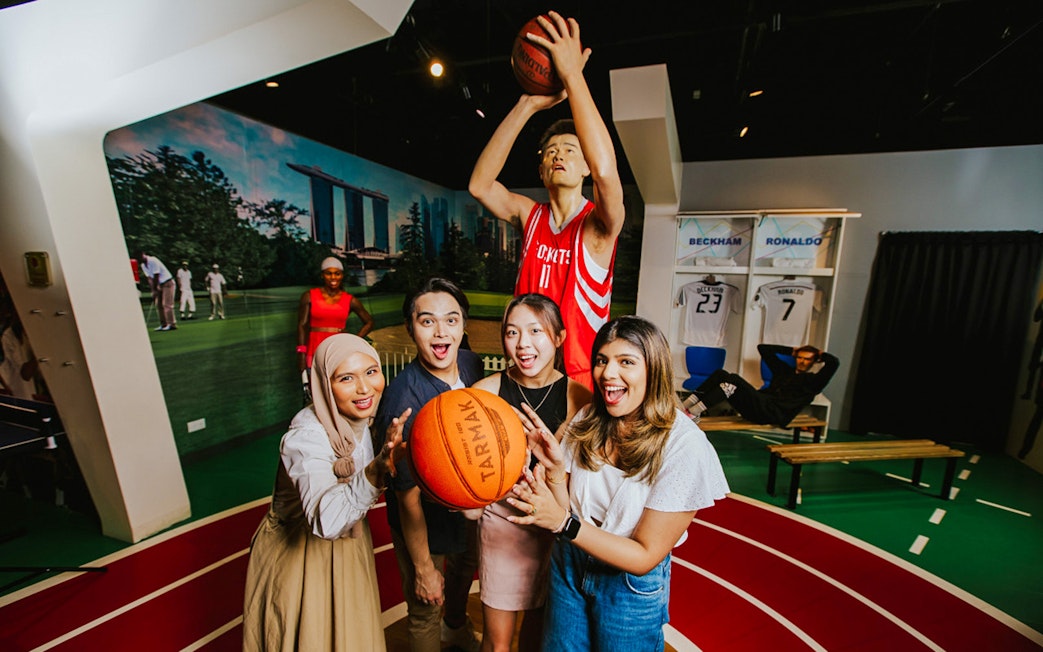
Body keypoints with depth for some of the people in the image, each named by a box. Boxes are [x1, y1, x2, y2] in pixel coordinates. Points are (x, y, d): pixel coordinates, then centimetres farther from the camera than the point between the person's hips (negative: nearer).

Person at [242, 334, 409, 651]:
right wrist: (379, 469, -59)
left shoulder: (360, 417, -12)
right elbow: (327, 521, -46)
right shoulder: (306, 437, -33)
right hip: (300, 553, -6)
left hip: (348, 546, 6)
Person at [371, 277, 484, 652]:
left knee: (465, 566, 34)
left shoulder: (472, 364, -16)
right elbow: (408, 497, -25)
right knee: (426, 612, 19)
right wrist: (423, 569, -14)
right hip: (422, 521, -7)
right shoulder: (403, 399, -36)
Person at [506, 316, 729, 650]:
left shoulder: (684, 447, -25)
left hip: (632, 586, -3)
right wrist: (555, 468, -26)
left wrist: (564, 523, -31)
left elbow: (645, 556, -21)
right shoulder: (587, 421, -12)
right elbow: (564, 510, -7)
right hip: (568, 567, 4)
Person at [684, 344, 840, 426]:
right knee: (721, 374, -16)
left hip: (774, 413, -6)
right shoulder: (784, 370, 32)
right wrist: (791, 350, 35)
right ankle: (684, 406, -29)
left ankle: (694, 412, -37)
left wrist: (820, 354, 19)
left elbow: (834, 362, -1)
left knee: (734, 380, -31)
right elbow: (763, 348, 35)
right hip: (760, 405, 6)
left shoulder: (812, 381, 16)